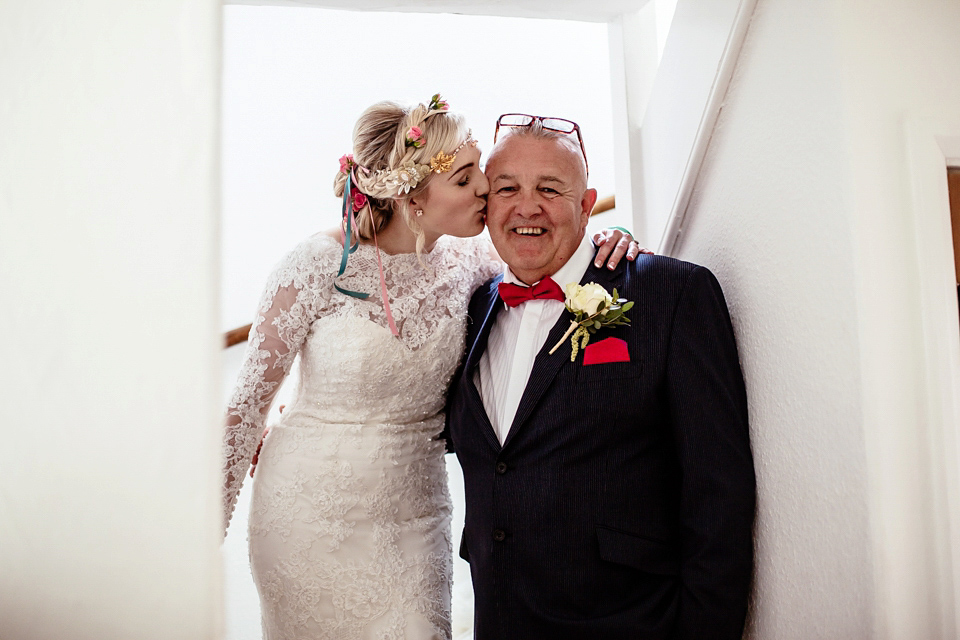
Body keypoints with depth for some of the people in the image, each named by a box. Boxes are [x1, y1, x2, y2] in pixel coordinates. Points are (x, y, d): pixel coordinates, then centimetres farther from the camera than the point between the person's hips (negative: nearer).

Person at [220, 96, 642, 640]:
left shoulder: (465, 260, -6)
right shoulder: (319, 265, -17)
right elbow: (250, 401, -10)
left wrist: (603, 250, -12)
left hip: (414, 513, 3)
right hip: (314, 513, -3)